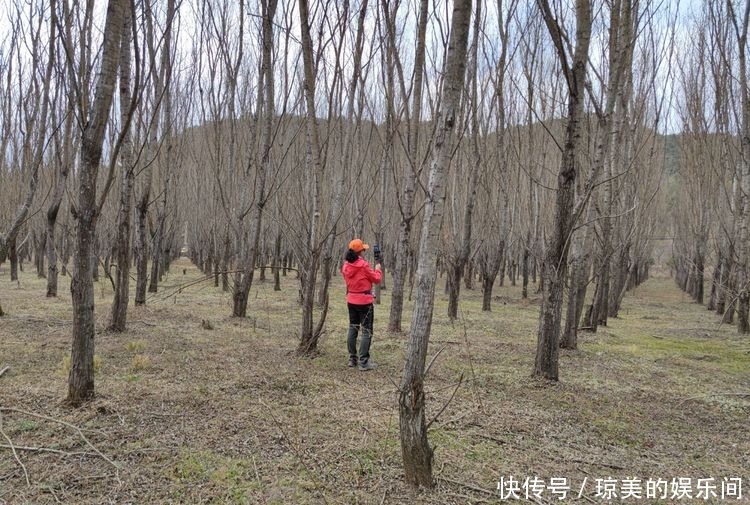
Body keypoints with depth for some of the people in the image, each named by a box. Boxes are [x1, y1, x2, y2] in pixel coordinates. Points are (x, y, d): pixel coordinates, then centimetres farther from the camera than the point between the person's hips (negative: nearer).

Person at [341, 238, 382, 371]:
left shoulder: (346, 265, 1)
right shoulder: (363, 265, -18)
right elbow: (376, 279, -7)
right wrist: (378, 269, 11)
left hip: (351, 300, 6)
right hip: (365, 301, -6)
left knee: (352, 328, 16)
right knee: (367, 331, 0)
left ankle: (352, 359, 20)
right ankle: (364, 362, -2)